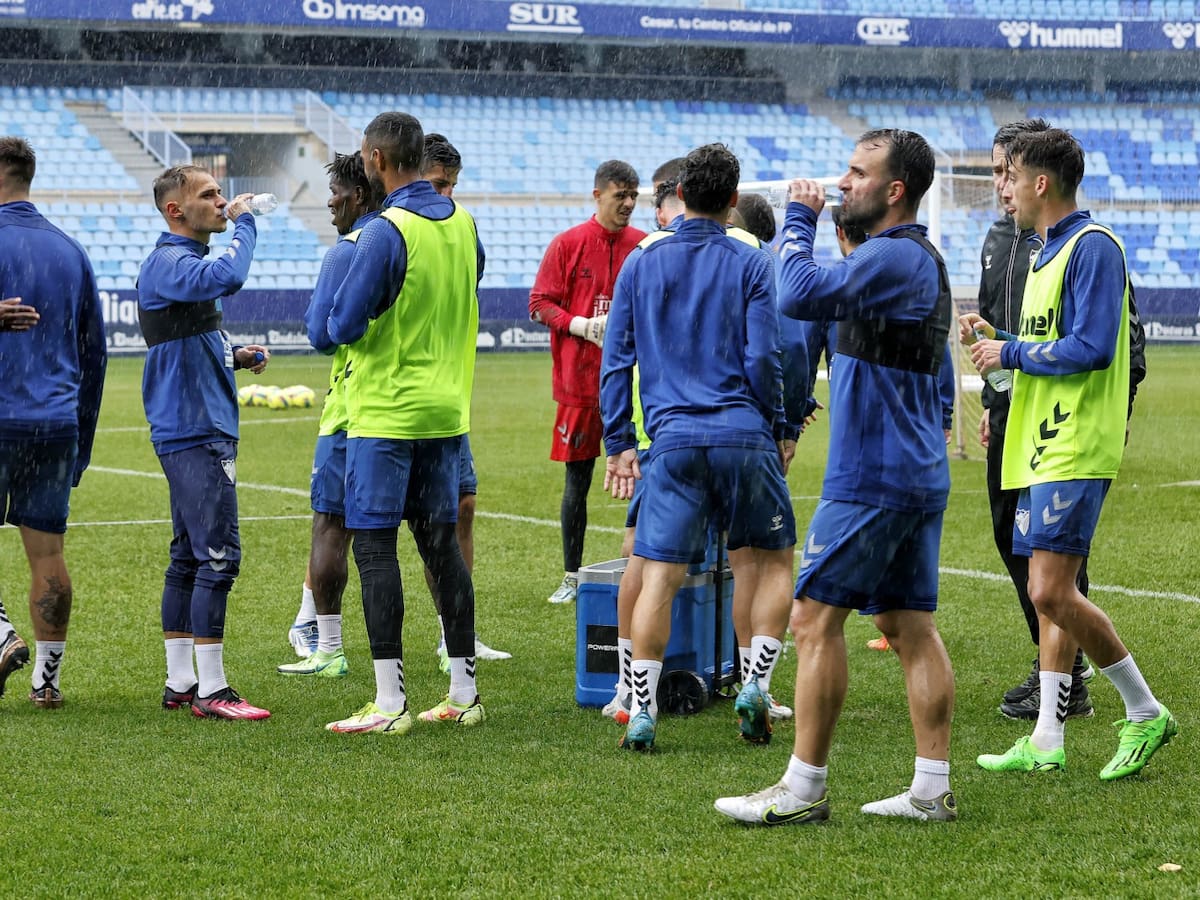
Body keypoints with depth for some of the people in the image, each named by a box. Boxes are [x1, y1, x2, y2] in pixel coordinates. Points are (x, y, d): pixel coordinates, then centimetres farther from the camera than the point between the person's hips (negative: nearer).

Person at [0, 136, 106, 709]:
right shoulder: (70, 251, 12)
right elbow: (94, 350, 17)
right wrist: (82, 436, 22)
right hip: (58, 423, 5)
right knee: (47, 552, 8)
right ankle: (47, 678, 11)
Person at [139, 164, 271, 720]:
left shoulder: (186, 262, 20)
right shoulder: (166, 263, -13)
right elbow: (227, 277, -33)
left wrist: (235, 357, 12)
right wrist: (243, 223, -17)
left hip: (203, 431, 11)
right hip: (194, 432, -11)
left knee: (189, 558, 12)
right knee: (218, 555, -12)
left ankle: (180, 683, 16)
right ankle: (210, 689, -11)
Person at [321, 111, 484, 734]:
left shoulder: (385, 232, -16)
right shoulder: (462, 222, 7)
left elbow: (344, 326, -16)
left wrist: (340, 317, 5)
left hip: (385, 413, -7)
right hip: (446, 408, 7)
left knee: (374, 546, -4)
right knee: (440, 542, 12)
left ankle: (390, 702, -7)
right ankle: (463, 693, 14)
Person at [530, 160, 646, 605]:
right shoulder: (568, 244, 0)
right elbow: (540, 304, 0)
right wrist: (583, 326, -14)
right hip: (580, 379, -1)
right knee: (577, 480, 5)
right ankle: (572, 578, 13)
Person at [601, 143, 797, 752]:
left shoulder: (641, 264, 10)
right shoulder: (751, 264, 3)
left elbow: (616, 360, 9)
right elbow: (763, 358, -1)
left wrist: (618, 443, 14)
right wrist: (777, 432, 11)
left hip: (672, 438, 1)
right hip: (742, 435, -1)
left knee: (658, 576, 0)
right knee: (774, 559, 15)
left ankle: (642, 711, -5)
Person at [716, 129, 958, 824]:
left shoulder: (893, 257, -16)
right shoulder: (924, 259, 17)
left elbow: (801, 295, -26)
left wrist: (799, 220, -10)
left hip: (872, 475, -10)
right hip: (922, 474, 10)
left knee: (816, 619, -5)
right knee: (911, 625, 10)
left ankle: (804, 788, -2)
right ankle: (933, 789, 9)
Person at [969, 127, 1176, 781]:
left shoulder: (1092, 246, -12)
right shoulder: (1049, 252, 19)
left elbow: (1091, 348, -21)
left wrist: (1011, 353, -12)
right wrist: (995, 339, 11)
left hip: (1076, 451, -10)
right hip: (1042, 449, 10)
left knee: (1051, 592, -14)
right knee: (1050, 595, 9)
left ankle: (1145, 712, -2)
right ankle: (1046, 743, 11)